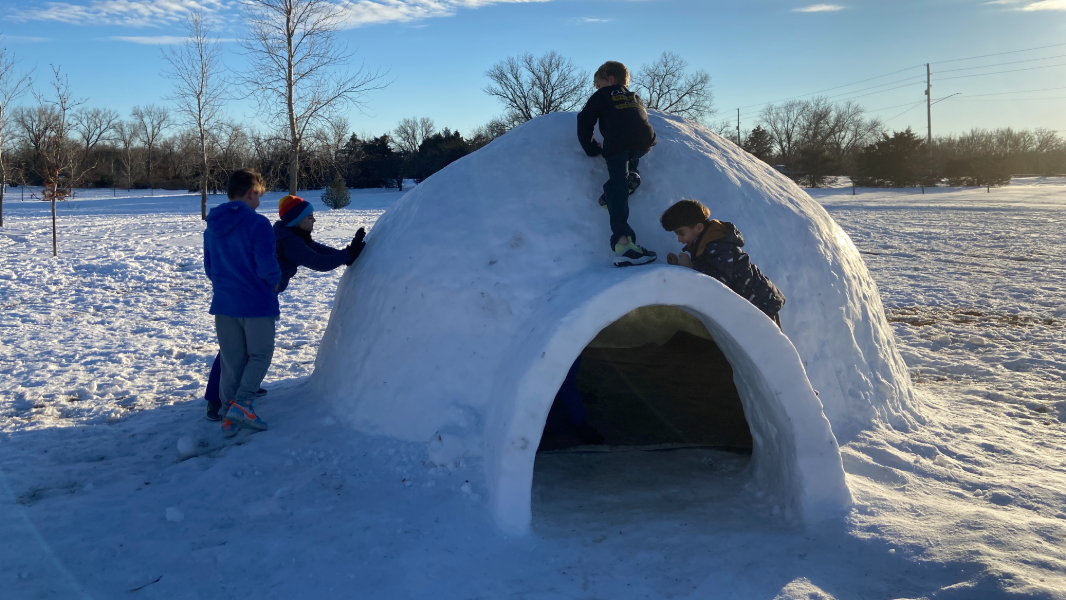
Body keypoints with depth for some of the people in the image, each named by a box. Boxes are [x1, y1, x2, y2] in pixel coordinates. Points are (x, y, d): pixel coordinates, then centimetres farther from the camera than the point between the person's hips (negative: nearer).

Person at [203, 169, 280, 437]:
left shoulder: (212, 226, 7)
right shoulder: (257, 224, -16)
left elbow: (209, 267, 14)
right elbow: (267, 266, -21)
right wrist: (275, 281, -1)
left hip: (224, 304, 6)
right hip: (257, 303, -6)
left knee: (231, 361, 13)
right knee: (260, 355, 10)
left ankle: (229, 417, 14)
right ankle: (242, 403, -9)